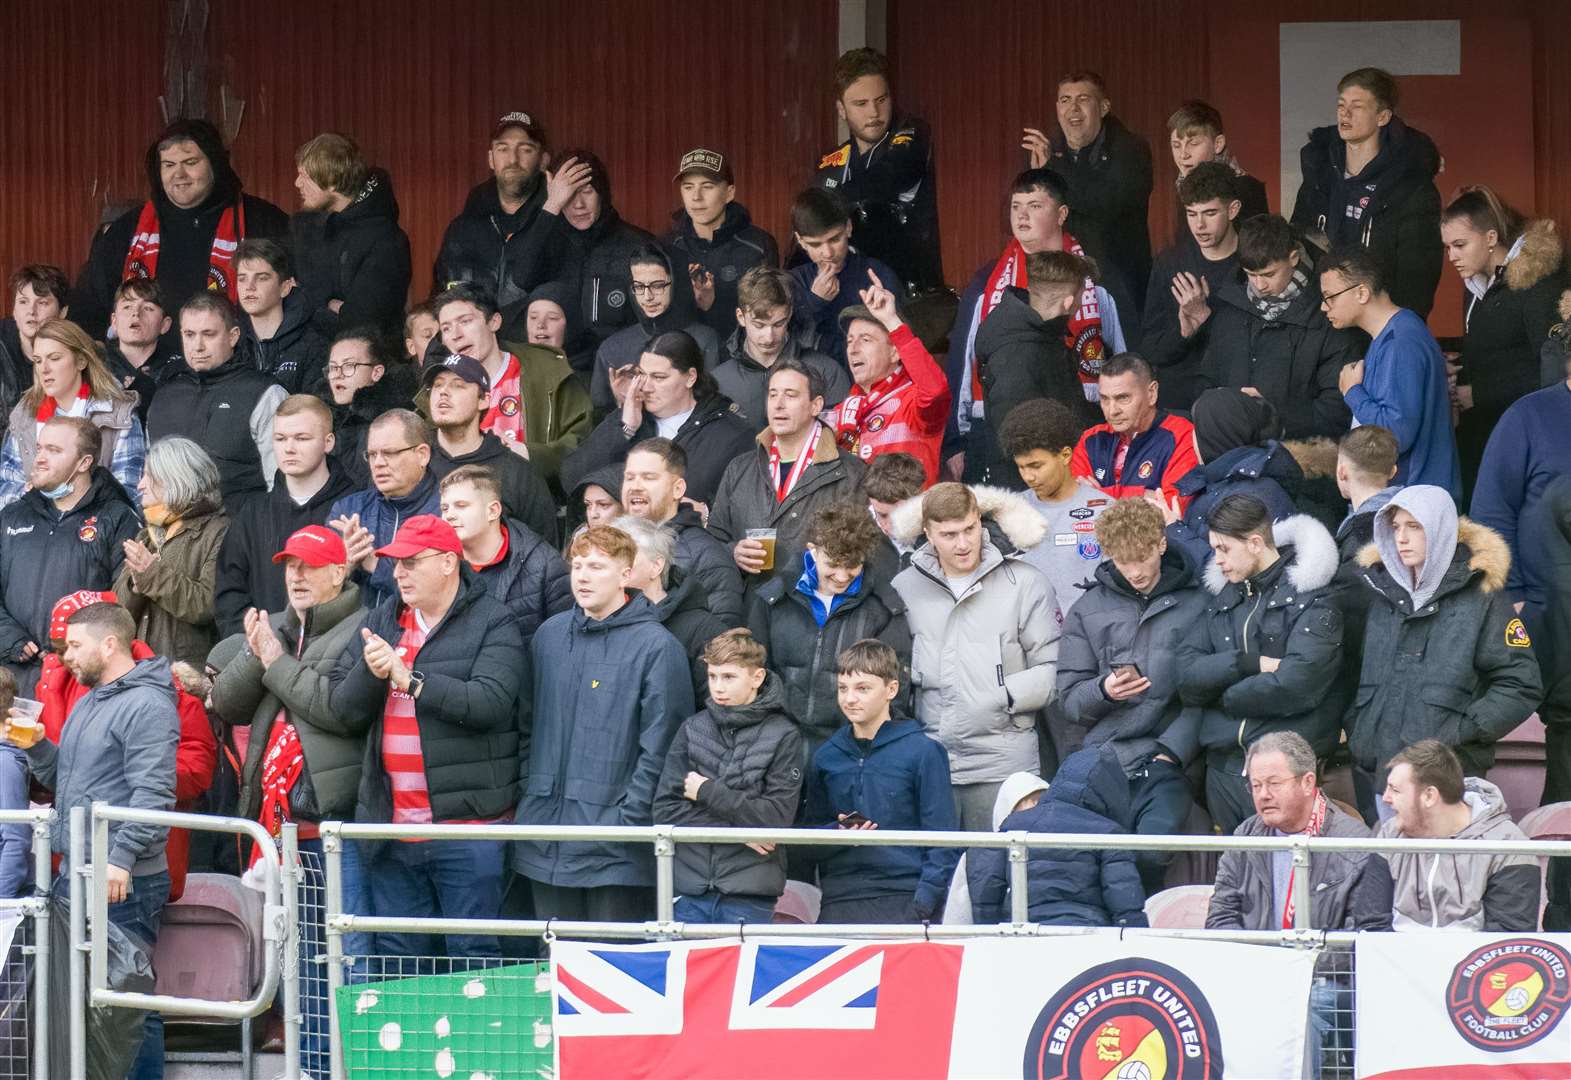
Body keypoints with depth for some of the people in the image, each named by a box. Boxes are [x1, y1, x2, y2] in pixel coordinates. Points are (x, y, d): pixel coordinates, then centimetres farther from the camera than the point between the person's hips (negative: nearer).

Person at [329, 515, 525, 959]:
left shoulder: (492, 623, -3)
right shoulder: (381, 620, 14)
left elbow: (490, 702, -18)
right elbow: (344, 709, 9)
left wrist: (408, 680, -17)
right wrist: (369, 672, -12)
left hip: (466, 824, -6)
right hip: (392, 823, 6)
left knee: (473, 955, -3)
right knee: (397, 955, 10)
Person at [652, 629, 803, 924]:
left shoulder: (782, 736, -1)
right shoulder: (693, 728, 8)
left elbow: (778, 816, -9)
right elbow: (665, 808, 1)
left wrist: (707, 792, -7)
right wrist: (734, 831, -9)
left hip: (749, 899, -3)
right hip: (690, 890, 3)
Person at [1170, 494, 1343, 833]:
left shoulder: (1313, 596, -6)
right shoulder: (1221, 595, 14)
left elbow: (1295, 686, -16)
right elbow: (1187, 675, 3)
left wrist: (1220, 697, -3)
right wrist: (1253, 663, -12)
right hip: (1223, 766, 6)